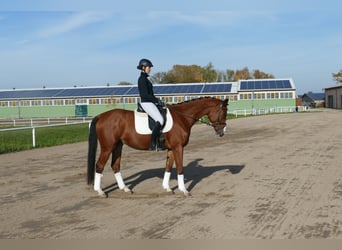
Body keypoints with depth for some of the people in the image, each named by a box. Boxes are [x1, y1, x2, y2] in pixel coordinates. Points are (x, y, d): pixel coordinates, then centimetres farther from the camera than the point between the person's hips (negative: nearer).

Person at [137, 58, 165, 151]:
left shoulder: (145, 78, 16)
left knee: (165, 114, 13)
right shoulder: (142, 79, -13)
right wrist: (157, 100, -13)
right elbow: (145, 95, -19)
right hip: (146, 103, -11)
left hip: (150, 103, 11)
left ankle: (158, 141, 13)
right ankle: (152, 143, -18)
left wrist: (156, 99, 10)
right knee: (160, 120, -21)